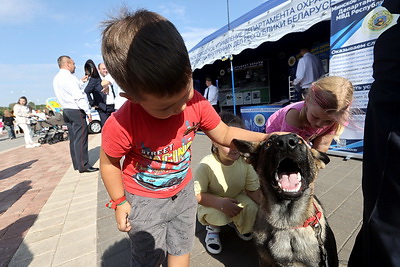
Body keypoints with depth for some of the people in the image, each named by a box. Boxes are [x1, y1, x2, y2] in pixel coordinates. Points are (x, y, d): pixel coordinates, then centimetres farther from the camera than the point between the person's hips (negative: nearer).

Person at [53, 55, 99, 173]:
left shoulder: (56, 78, 15)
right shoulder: (69, 77, -14)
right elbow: (78, 96, -19)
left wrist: (81, 82, 22)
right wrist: (87, 111, -15)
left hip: (66, 111, 10)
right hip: (76, 111, -9)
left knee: (73, 139, 13)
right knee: (81, 138, -6)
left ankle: (77, 164, 20)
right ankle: (83, 166, -3)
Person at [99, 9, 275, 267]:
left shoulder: (196, 103, -24)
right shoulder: (121, 126, -32)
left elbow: (224, 134, -10)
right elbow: (109, 164, -12)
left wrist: (266, 138, -18)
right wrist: (119, 202, -4)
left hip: (183, 191, 3)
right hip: (143, 200, -2)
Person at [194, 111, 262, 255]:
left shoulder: (245, 161, -21)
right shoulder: (207, 165, -30)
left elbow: (253, 190, -11)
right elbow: (197, 194, -23)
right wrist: (220, 203, -37)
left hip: (237, 198, 3)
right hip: (211, 203, -2)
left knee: (253, 208, -26)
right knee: (219, 216, -34)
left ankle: (238, 223, 15)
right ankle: (212, 227, 9)